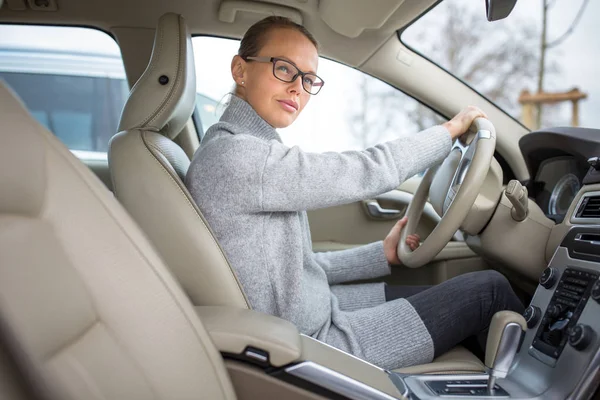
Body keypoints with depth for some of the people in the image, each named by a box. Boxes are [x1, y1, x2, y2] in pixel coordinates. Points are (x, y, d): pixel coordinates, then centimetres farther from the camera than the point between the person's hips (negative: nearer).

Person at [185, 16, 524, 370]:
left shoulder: (247, 152, 6)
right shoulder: (233, 156, -24)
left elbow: (296, 264, 10)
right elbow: (367, 173, -22)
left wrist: (382, 254, 7)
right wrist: (451, 129, -6)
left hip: (316, 308, 9)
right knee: (491, 289, 1)